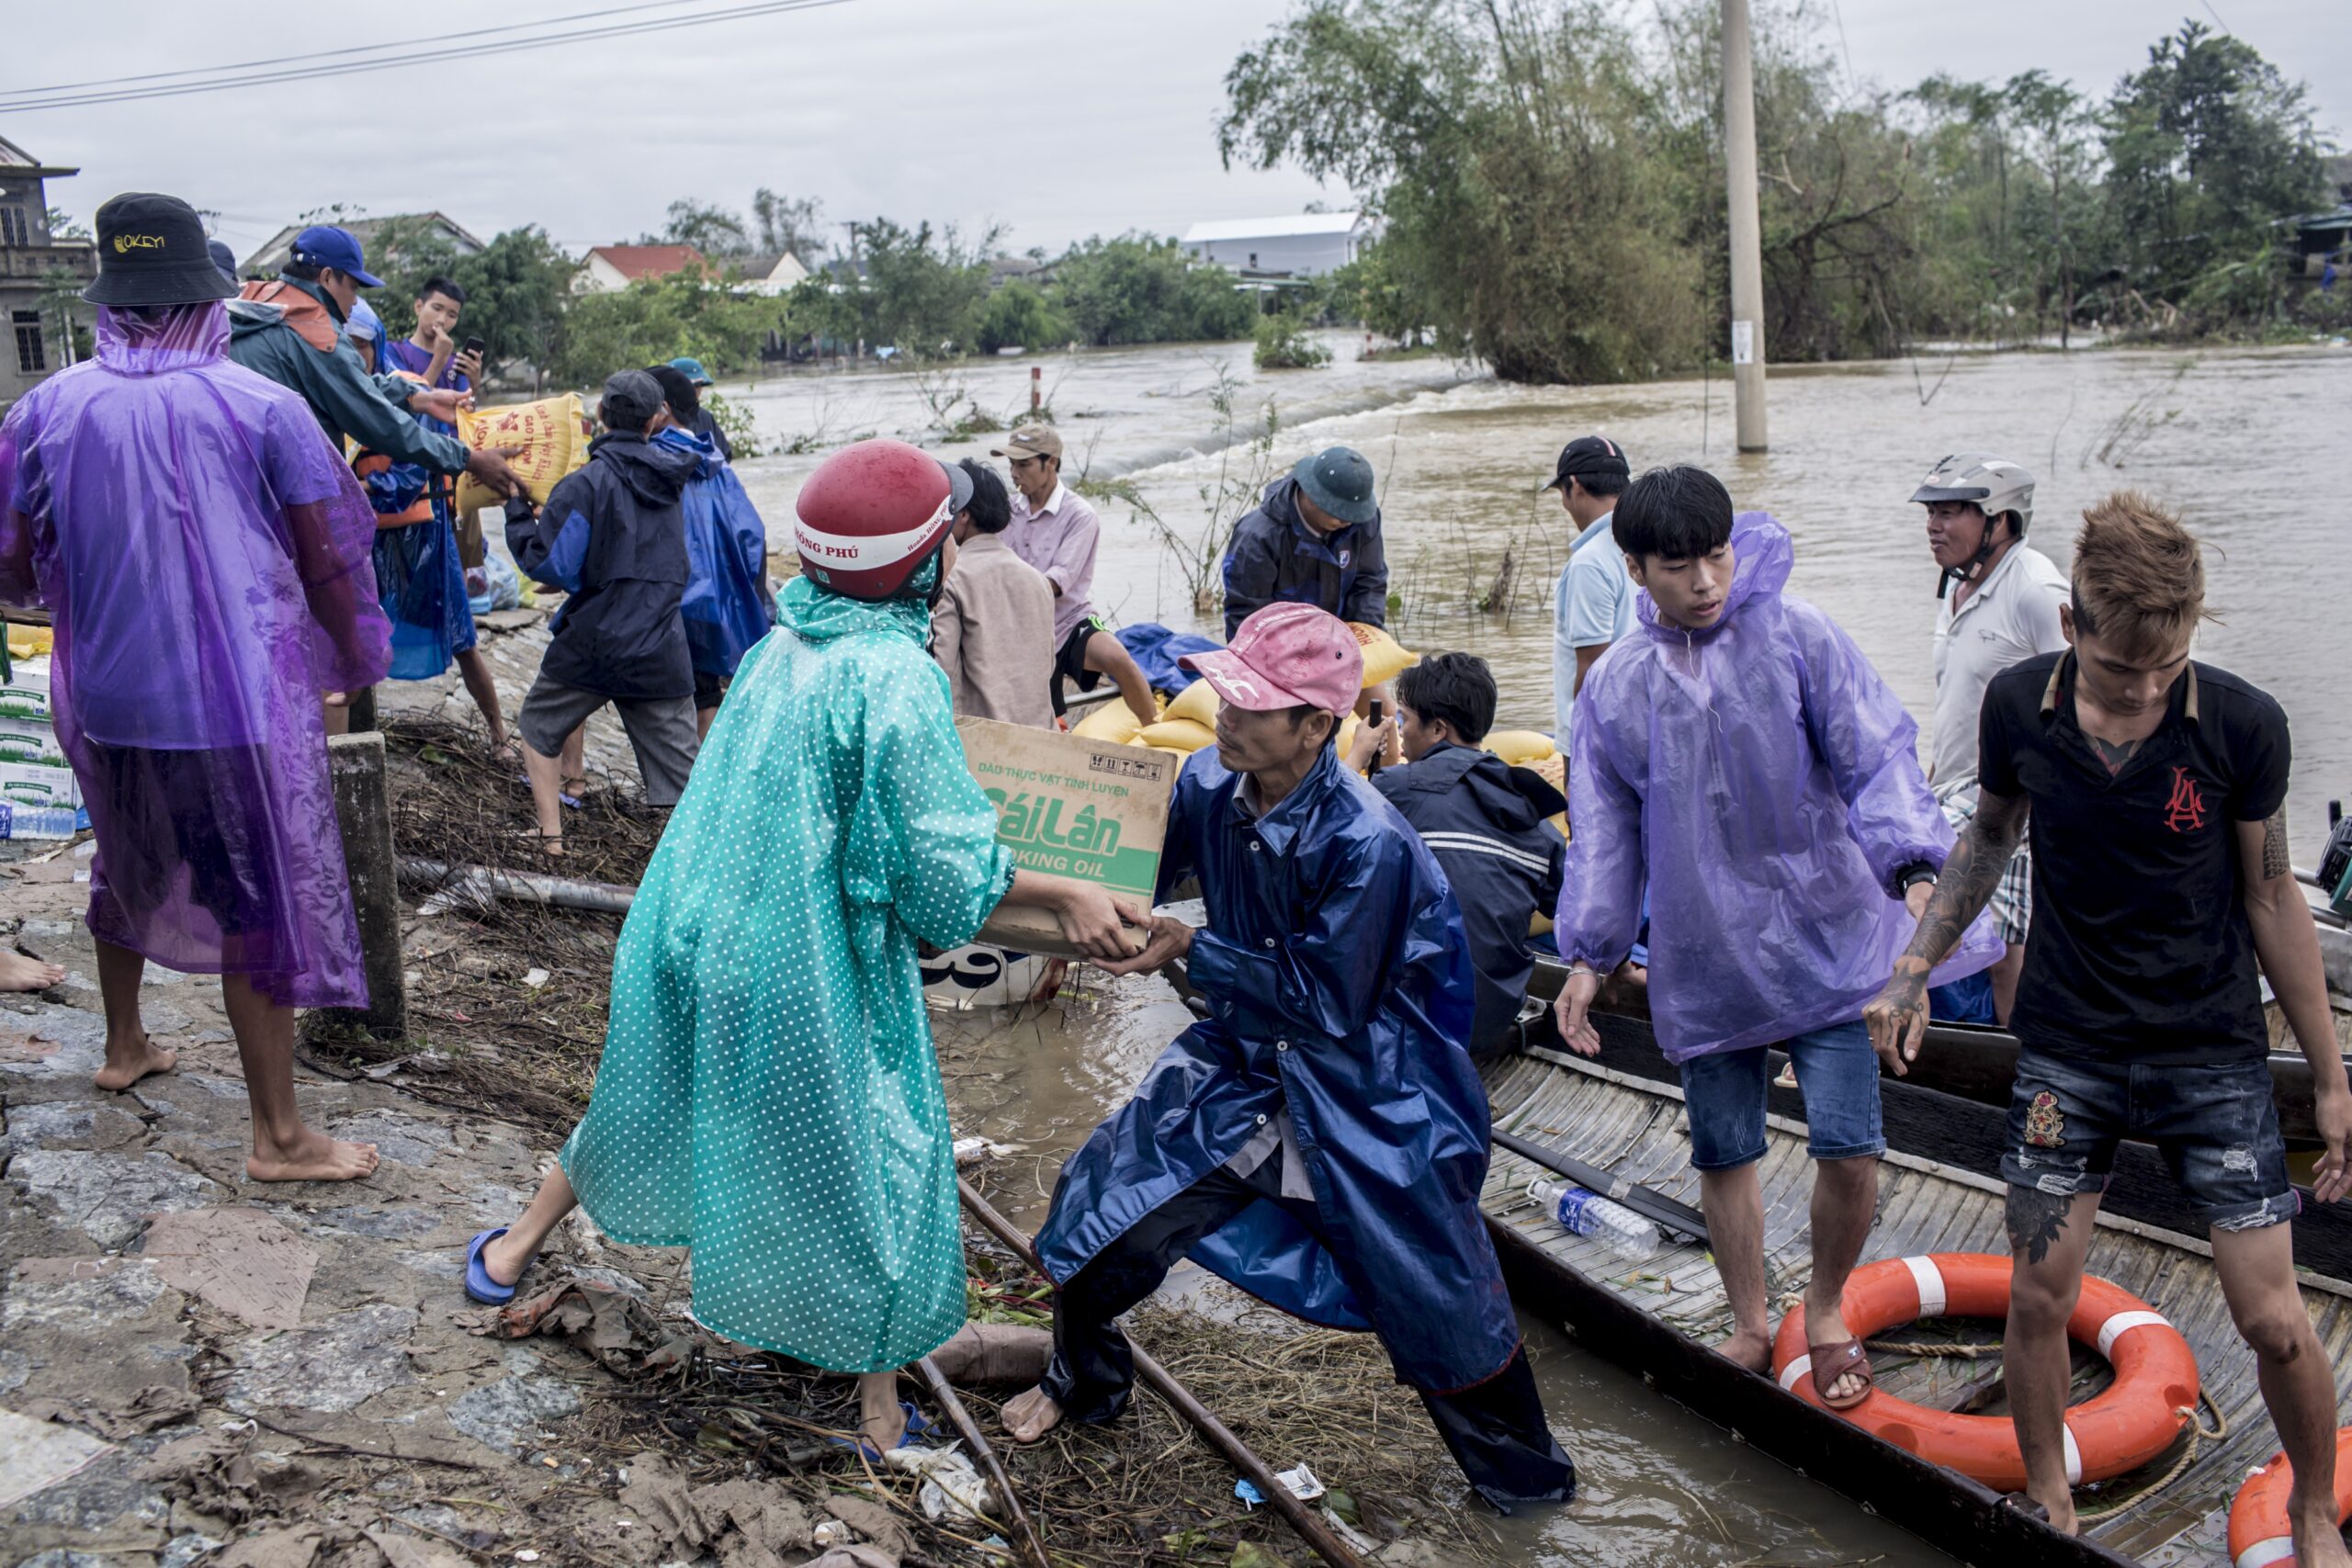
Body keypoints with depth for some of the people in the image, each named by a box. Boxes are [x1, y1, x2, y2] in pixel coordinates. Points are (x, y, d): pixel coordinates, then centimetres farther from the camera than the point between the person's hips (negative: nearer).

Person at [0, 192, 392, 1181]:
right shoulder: (264, 408, -11)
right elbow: (325, 563, -10)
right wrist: (355, 659, 7)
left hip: (103, 694, 4)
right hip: (240, 696, -4)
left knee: (130, 865, 28)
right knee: (262, 905, 4)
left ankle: (124, 1045, 47)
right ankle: (278, 1136, 9)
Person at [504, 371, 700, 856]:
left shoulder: (588, 483, -11)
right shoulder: (668, 478, 8)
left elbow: (547, 564, -14)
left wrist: (517, 513, 3)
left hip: (593, 644, -3)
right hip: (660, 652, 4)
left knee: (539, 726, 22)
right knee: (683, 767, 4)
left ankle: (551, 838, 22)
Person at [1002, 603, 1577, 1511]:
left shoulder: (1368, 845, -29)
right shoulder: (1209, 784, -12)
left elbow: (1328, 1002, -25)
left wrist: (1192, 951, -24)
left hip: (1365, 1100, -5)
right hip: (1241, 1062, 5)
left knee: (1438, 1302, 6)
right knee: (1104, 1208, 3)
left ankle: (1523, 1477, 33)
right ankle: (1083, 1382, 34)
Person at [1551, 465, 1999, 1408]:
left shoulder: (1795, 635, -5)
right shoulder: (1614, 686, 3)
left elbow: (1875, 755, -9)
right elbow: (1603, 828, 9)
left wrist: (1916, 869, -23)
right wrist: (1587, 955, 6)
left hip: (1822, 937, -2)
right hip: (1702, 958, 2)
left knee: (1848, 1147, -5)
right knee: (1724, 1153, 11)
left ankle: (1827, 1311, 23)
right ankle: (1750, 1326, 33)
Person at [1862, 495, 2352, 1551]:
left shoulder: (2242, 725, -15)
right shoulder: (2018, 708, -10)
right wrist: (1913, 969, 3)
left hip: (2213, 1051, -1)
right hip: (2066, 1052, 2)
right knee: (2040, 1297, 6)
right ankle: (2050, 1511, 30)